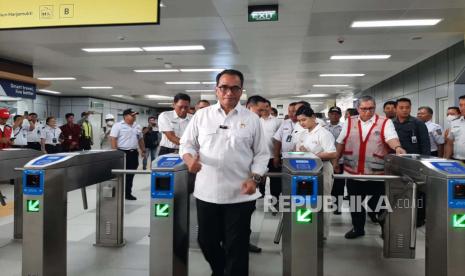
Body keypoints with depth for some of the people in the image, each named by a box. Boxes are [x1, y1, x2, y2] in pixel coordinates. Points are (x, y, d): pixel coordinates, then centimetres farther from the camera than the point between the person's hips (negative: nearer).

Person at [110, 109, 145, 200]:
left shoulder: (137, 127, 13)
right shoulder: (118, 126, -6)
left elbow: (140, 139, 20)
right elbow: (113, 139, -12)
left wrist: (143, 150, 15)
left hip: (133, 153, 6)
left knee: (130, 175, 9)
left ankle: (128, 193, 18)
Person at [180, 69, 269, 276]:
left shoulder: (251, 119, 2)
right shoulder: (202, 115, 5)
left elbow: (261, 154, 3)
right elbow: (187, 144, 8)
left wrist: (255, 178, -11)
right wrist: (190, 158, -13)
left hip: (240, 195, -2)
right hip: (207, 192, 2)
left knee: (236, 246, 5)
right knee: (206, 240, 17)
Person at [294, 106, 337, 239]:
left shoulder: (324, 134, -12)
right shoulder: (301, 135, 12)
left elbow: (333, 154, -18)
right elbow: (297, 151, 19)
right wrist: (300, 152, -4)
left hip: (321, 173, -7)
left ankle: (321, 234, 15)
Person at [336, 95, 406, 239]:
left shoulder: (385, 122, -1)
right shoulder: (349, 122, 6)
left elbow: (391, 138, -17)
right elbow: (340, 144, 10)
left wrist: (397, 147, -37)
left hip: (377, 172, -2)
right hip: (353, 172, 3)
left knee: (378, 204, 9)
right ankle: (358, 227, 33)